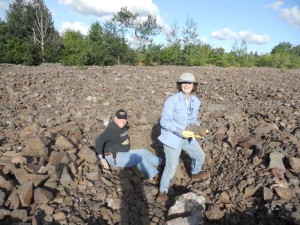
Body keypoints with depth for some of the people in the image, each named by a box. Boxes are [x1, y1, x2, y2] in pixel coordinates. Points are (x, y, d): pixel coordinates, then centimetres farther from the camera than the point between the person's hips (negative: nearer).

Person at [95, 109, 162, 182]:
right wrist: (101, 157, -28)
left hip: (124, 153, 10)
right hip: (115, 157, -10)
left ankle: (162, 163, 15)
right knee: (139, 157, -17)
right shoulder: (112, 129, -24)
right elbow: (99, 140, -31)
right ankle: (155, 177, -14)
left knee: (144, 152, 8)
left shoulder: (123, 126, 4)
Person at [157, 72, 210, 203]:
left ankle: (195, 173, 56)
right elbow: (164, 121, -22)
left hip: (187, 137, 7)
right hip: (172, 138, -7)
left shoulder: (196, 101, -1)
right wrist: (180, 132, -28)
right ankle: (162, 192, 21)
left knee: (200, 156, 23)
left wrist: (194, 127, -9)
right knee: (171, 168, -4)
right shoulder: (172, 100, -23)